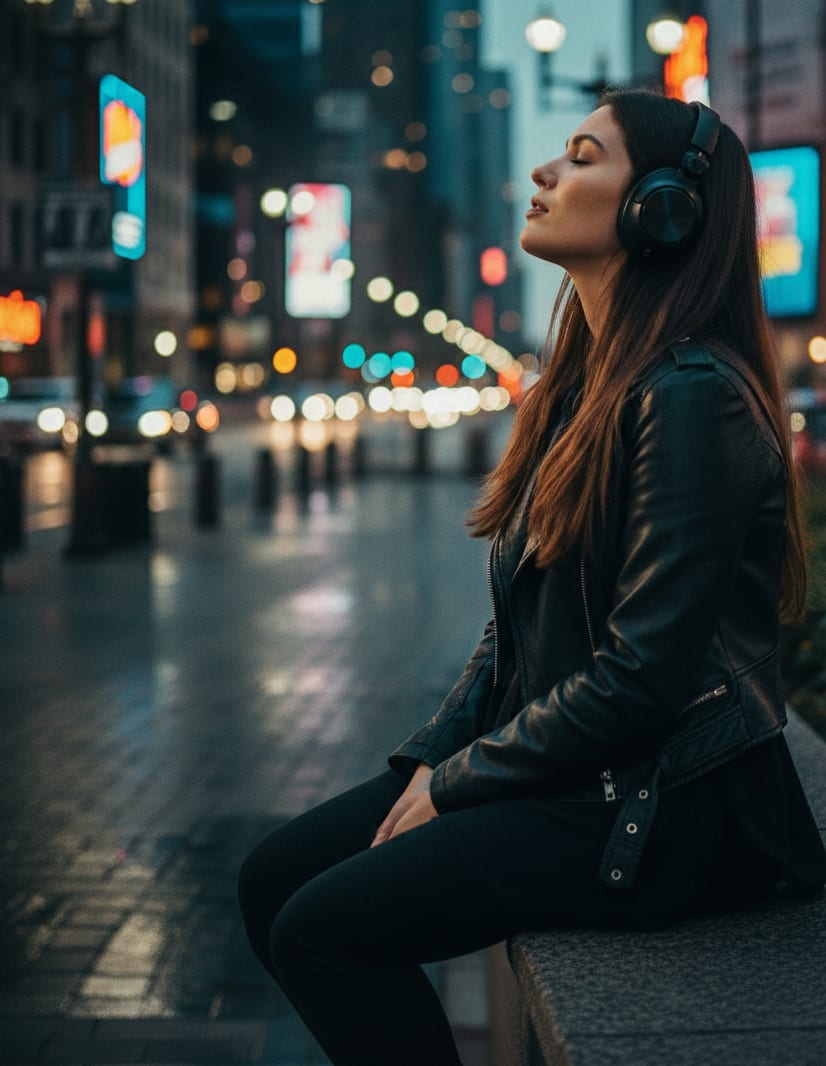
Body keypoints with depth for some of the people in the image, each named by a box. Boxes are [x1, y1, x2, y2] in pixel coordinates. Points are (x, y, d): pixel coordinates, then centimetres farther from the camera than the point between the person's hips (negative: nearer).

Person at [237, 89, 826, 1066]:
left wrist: (456, 784, -13)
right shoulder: (583, 383, 12)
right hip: (559, 768, 9)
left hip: (667, 808, -9)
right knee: (274, 879, 2)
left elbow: (644, 673, -23)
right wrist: (430, 760, 2)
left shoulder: (692, 398, -19)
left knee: (323, 928, -17)